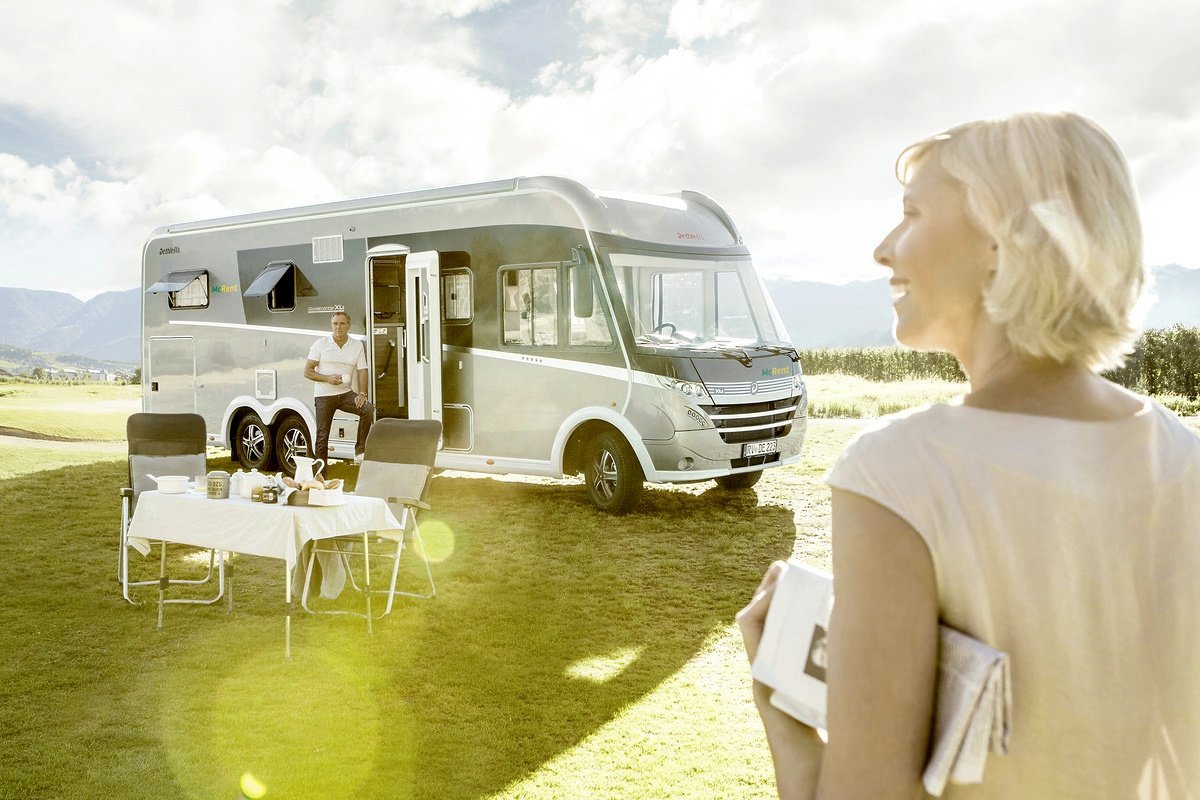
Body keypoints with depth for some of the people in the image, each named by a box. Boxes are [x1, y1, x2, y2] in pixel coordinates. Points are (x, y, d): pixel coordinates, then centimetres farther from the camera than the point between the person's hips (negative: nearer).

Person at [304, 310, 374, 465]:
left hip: (346, 394, 2)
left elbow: (362, 371, 2)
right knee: (322, 436, -3)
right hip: (324, 396, -2)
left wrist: (362, 393, -15)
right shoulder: (320, 344, -1)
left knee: (368, 408, -24)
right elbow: (307, 371, -1)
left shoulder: (357, 346, 5)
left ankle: (360, 451, -15)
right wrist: (328, 379, -17)